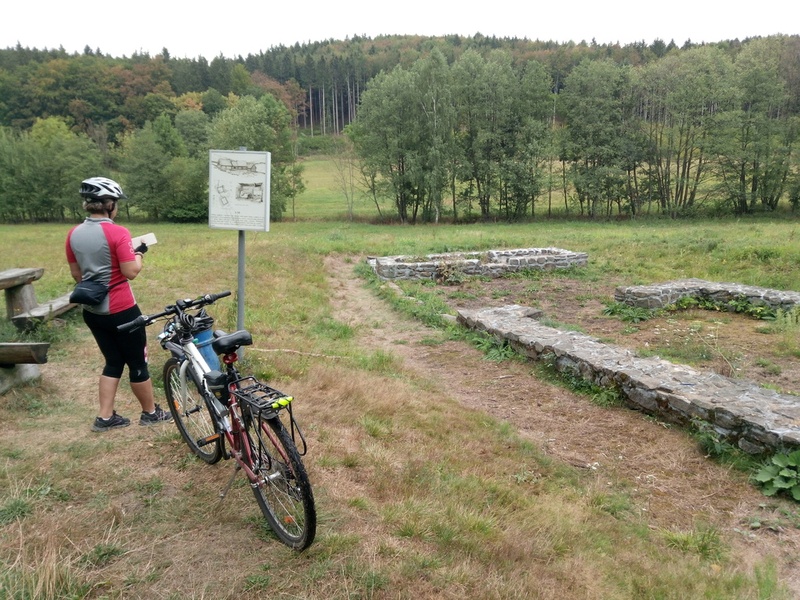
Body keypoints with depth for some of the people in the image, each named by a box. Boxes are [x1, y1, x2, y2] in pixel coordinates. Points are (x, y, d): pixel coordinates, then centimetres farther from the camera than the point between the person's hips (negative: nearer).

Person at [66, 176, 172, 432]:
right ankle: (150, 412, 23)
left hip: (92, 311, 7)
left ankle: (105, 417, 20)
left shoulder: (74, 234, 3)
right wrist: (139, 255, 1)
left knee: (113, 362, 19)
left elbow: (76, 274, 10)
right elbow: (131, 272, -19)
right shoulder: (117, 232, -18)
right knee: (137, 362, 9)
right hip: (121, 309, -7)